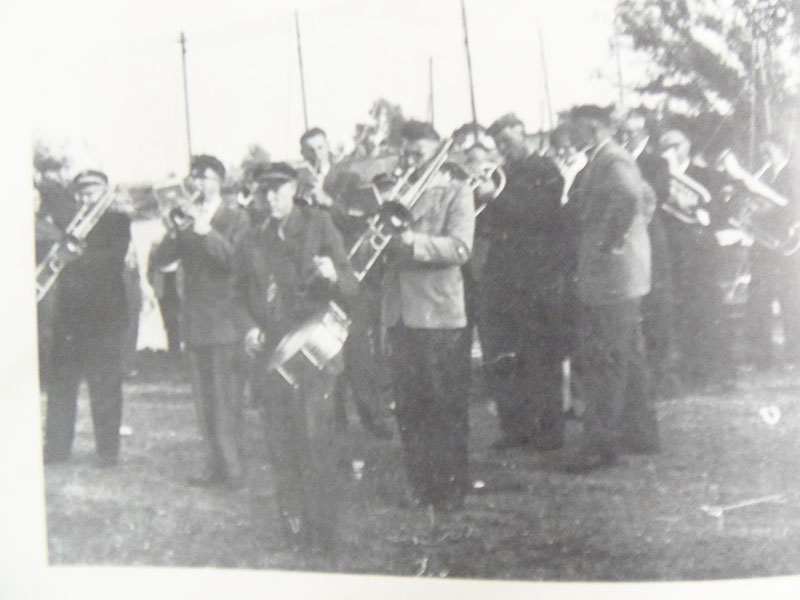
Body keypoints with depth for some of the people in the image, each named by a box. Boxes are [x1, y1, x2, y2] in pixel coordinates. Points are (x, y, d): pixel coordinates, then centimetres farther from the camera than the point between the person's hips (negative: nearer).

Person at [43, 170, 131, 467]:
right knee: (60, 383, 5)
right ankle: (56, 447, 13)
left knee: (104, 386, -1)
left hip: (103, 316, -4)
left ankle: (108, 450, 7)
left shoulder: (117, 222, 3)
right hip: (68, 314, 4)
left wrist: (81, 254, -23)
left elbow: (113, 260, -11)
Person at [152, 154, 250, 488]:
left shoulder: (235, 220, -1)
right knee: (203, 398, 9)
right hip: (194, 322, 5)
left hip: (224, 319, -5)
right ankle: (214, 465, 17)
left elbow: (236, 260, -17)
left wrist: (206, 232, -23)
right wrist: (173, 233, -14)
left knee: (225, 396, -6)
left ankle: (232, 467, 2)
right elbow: (160, 260, 3)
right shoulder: (186, 220, 12)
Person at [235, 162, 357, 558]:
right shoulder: (253, 239, 10)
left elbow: (350, 287, -2)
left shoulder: (317, 225, 1)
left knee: (316, 438, -8)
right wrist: (250, 326, 5)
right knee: (280, 440, 6)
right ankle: (292, 523, 19)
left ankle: (322, 533, -1)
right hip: (270, 349, 4)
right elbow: (242, 291, 22)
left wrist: (334, 276, -24)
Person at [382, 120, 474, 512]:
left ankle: (452, 488, 10)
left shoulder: (455, 194, 0)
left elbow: (460, 248, -14)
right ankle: (420, 483, 20)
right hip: (400, 314, 5)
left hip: (439, 316, -5)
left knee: (447, 409, 1)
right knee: (408, 407, 10)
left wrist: (417, 242, -28)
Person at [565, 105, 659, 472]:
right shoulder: (606, 162, 17)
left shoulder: (611, 162, -15)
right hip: (623, 278, 11)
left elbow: (630, 198, -35)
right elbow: (646, 198, 31)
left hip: (608, 279, -11)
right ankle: (641, 433, 28)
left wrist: (610, 242, -25)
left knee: (604, 364, -8)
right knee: (628, 359, 18)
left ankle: (601, 446, -4)